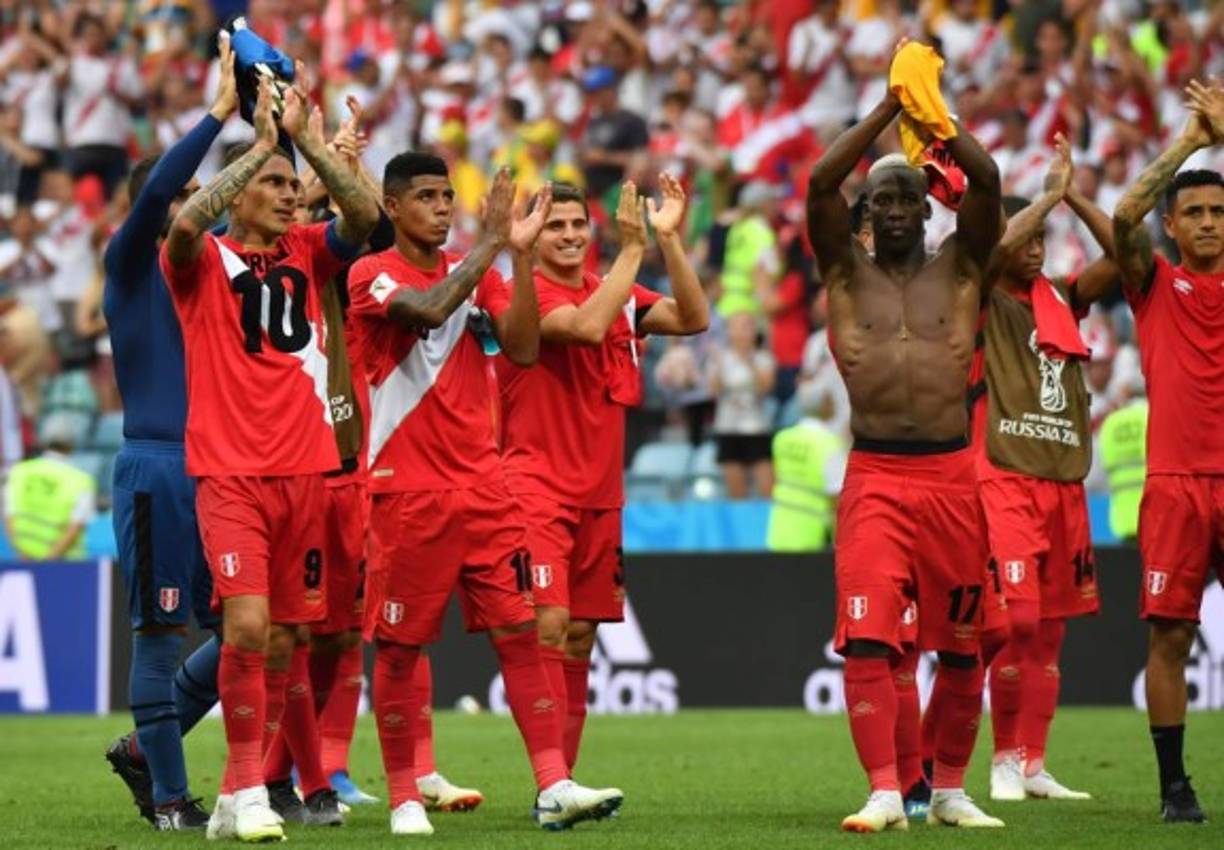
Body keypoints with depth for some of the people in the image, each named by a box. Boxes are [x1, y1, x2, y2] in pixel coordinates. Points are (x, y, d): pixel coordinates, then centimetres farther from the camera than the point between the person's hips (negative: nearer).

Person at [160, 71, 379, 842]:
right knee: (247, 622, -18)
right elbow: (186, 224, -22)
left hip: (304, 472, 5)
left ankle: (241, 794, 16)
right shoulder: (204, 262, 1)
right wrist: (263, 142, -21)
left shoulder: (307, 253, 11)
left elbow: (367, 218, -5)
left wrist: (309, 139, -13)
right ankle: (246, 788, -10)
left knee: (283, 639, 6)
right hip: (231, 474, -5)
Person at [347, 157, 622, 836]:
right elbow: (428, 307, -25)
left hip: (482, 485, 5)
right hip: (407, 491, -4)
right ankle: (403, 798, 10)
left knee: (519, 633, -3)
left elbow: (523, 347, -1)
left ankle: (554, 787, -7)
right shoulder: (372, 275, -4)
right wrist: (492, 244, -21)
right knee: (399, 646, 1)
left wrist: (520, 254, -9)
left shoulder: (474, 272, 12)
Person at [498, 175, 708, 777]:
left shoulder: (616, 294, 13)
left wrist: (669, 240, -7)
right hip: (537, 489, -7)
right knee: (549, 625, -17)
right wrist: (632, 248, -21)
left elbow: (693, 319, 2)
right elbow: (586, 326, -24)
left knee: (581, 637, 8)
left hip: (599, 494, 7)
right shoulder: (526, 293, -7)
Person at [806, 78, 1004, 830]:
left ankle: (950, 789, 19)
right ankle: (886, 792, -16)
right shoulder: (847, 270, 8)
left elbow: (987, 180, -5)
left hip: (952, 474, 1)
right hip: (875, 477, -1)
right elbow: (821, 183, -7)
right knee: (867, 639, -14)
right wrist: (887, 110, -10)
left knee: (960, 643, 7)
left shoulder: (960, 266, 9)